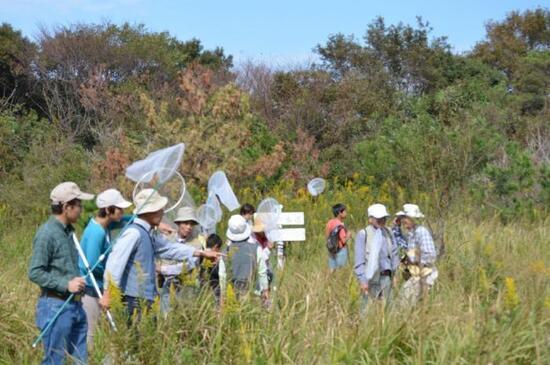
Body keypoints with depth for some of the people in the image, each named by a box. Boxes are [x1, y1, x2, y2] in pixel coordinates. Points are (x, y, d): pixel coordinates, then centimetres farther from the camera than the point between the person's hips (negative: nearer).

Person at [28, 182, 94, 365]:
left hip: (75, 305, 9)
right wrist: (66, 285, -20)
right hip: (55, 306, -9)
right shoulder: (47, 233, -14)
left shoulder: (68, 231, 12)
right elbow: (35, 272, -17)